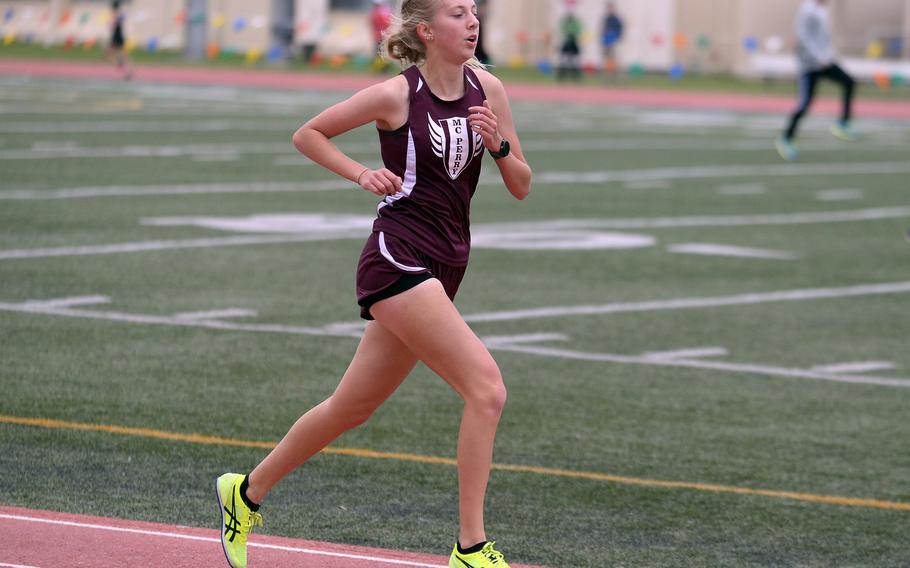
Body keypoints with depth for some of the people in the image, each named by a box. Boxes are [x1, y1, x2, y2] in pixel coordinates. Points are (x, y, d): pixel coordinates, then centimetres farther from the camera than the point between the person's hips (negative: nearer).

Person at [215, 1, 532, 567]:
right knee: (487, 387, -20)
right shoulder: (397, 94, -9)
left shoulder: (487, 89, 6)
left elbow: (521, 186, 9)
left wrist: (498, 143, -9)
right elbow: (308, 134, 3)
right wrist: (363, 173, -9)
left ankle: (248, 491, 36)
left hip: (441, 269, 7)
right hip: (397, 259, -7)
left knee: (353, 406, 17)